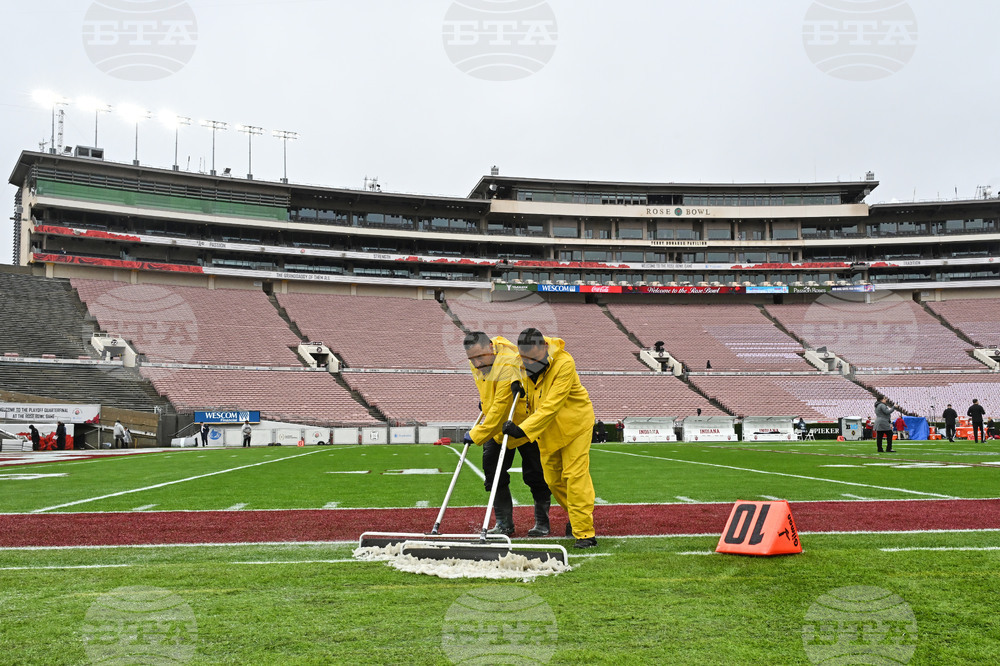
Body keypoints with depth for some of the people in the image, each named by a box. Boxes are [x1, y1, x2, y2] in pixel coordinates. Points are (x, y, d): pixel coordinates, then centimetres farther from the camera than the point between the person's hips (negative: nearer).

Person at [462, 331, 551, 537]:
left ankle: (542, 522, 16)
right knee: (492, 471, 1)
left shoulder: (508, 366, -33)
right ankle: (504, 523, 8)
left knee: (535, 476, 1)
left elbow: (500, 410, -33)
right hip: (496, 427, 8)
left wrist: (476, 435, -29)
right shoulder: (478, 362, -6)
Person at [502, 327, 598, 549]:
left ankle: (585, 532, -9)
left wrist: (523, 429, -40)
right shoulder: (526, 364, -8)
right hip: (546, 429, 7)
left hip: (574, 423, -7)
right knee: (553, 479, 10)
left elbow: (551, 406, -34)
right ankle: (574, 515, 34)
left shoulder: (564, 364, -30)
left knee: (575, 476, -12)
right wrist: (521, 388, -10)